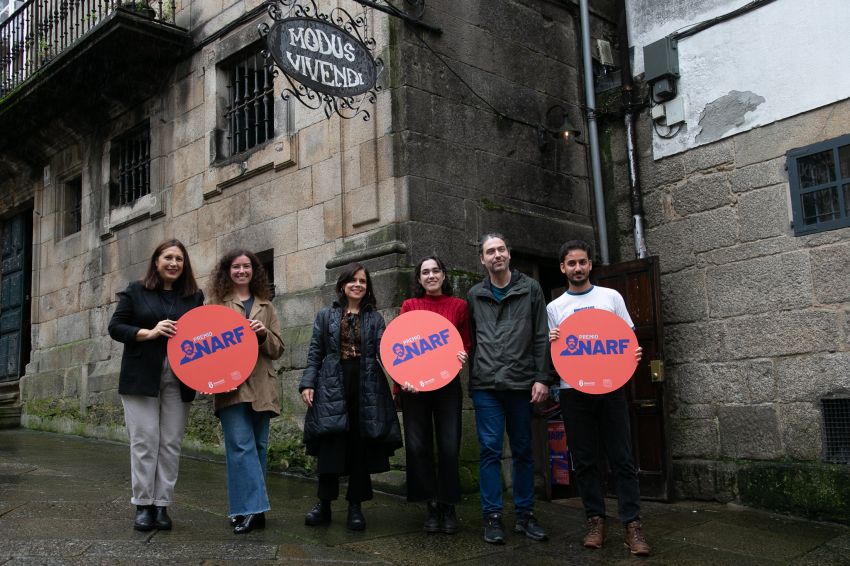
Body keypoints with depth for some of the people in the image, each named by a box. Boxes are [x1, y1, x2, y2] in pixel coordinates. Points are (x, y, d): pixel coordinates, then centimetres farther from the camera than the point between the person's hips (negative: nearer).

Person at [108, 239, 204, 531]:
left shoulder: (194, 296, 11)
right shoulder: (136, 291, 6)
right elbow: (115, 327, 2)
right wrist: (149, 333, -12)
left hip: (178, 380, 2)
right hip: (142, 378, -2)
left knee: (171, 443, 2)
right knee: (144, 441, -2)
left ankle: (162, 505, 11)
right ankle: (143, 505, 8)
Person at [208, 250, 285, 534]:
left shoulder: (266, 307, 16)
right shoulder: (218, 305, 10)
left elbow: (277, 350, 11)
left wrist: (264, 334, -8)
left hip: (260, 388, 3)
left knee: (258, 448, 6)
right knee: (241, 446, -12)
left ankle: (245, 510, 17)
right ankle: (251, 509, -9)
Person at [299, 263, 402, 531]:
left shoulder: (374, 318, 12)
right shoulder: (326, 315, 11)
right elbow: (315, 354, 8)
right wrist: (307, 384, -3)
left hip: (366, 390, 1)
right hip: (333, 389, -1)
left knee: (361, 448, 3)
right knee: (331, 446, -4)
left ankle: (355, 507, 14)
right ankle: (324, 504, 10)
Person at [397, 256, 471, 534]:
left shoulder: (459, 306, 7)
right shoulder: (410, 305, 8)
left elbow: (466, 343, 12)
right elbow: (400, 345, 5)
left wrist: (462, 354, -10)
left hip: (447, 383, 0)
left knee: (449, 446, 0)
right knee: (419, 446, 2)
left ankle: (448, 507, 14)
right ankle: (432, 507, 15)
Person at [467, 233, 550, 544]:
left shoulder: (530, 289, 5)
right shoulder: (475, 295, 10)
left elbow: (541, 337, 2)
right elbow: (470, 340, 13)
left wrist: (541, 378, -5)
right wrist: (473, 377, 8)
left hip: (521, 384, 0)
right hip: (486, 386, 1)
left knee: (523, 451, 8)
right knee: (490, 450, 0)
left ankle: (525, 514, 18)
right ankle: (492, 516, 8)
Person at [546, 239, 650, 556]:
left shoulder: (611, 297, 7)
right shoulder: (555, 307, 9)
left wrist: (633, 355, -13)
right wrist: (550, 343, -14)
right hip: (573, 391, 1)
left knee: (622, 458, -2)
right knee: (584, 460, 5)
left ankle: (632, 524, 3)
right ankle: (596, 520, 15)